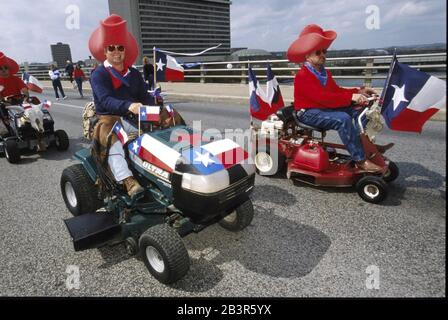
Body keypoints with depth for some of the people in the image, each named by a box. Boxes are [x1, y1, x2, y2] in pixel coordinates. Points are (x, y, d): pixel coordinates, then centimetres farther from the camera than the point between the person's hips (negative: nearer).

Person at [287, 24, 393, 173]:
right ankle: (360, 160, -25)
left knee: (358, 109, -1)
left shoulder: (325, 73, 14)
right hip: (308, 113, -9)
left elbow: (336, 90, 12)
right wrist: (351, 97, -29)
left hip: (324, 108, 10)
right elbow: (323, 97, -28)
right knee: (343, 119, -30)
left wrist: (358, 92, -4)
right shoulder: (302, 76, -19)